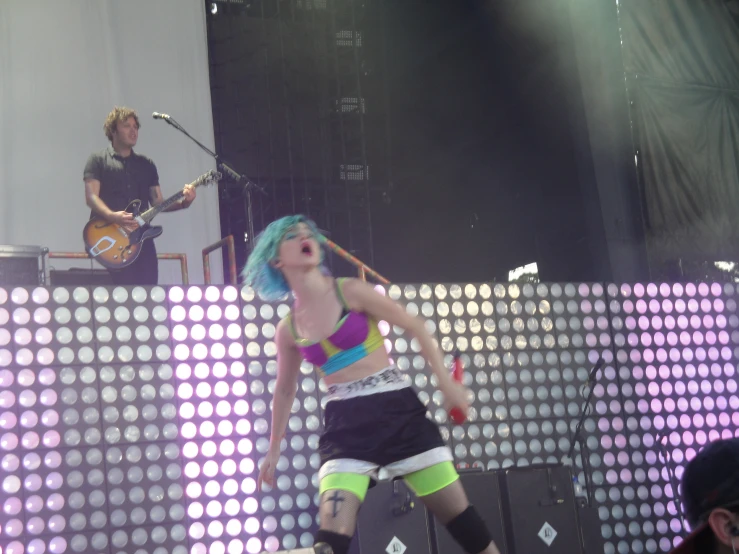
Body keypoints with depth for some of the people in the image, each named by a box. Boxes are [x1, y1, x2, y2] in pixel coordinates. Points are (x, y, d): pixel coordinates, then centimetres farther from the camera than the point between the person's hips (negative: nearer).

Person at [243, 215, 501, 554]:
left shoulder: (351, 291, -2)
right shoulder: (287, 329, 6)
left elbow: (416, 328, 1)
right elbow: (284, 391, 21)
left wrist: (446, 383, -6)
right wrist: (274, 449, 25)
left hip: (397, 411, -1)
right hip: (347, 424, 2)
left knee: (459, 516, 1)